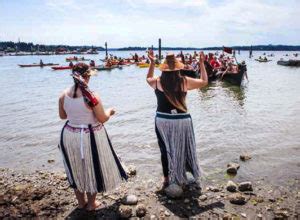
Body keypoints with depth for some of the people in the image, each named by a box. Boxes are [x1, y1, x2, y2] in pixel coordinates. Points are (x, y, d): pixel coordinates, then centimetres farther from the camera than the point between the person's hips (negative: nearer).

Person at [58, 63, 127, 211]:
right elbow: (102, 119, -13)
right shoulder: (91, 96, -20)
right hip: (90, 137, -5)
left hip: (70, 135, 5)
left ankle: (81, 202, 36)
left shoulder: (64, 95, -4)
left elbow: (62, 116, 9)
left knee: (76, 169, 20)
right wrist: (110, 111, 7)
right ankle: (91, 204, 29)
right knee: (93, 168, 14)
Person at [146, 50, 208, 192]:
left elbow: (148, 78, 20)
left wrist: (152, 62, 21)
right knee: (181, 149, 16)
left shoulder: (157, 82, -5)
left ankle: (167, 179, 24)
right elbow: (204, 81, 6)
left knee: (165, 150, 14)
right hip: (181, 120, -1)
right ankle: (180, 178, 29)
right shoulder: (184, 81, -9)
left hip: (162, 120, 1)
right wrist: (202, 64, 13)